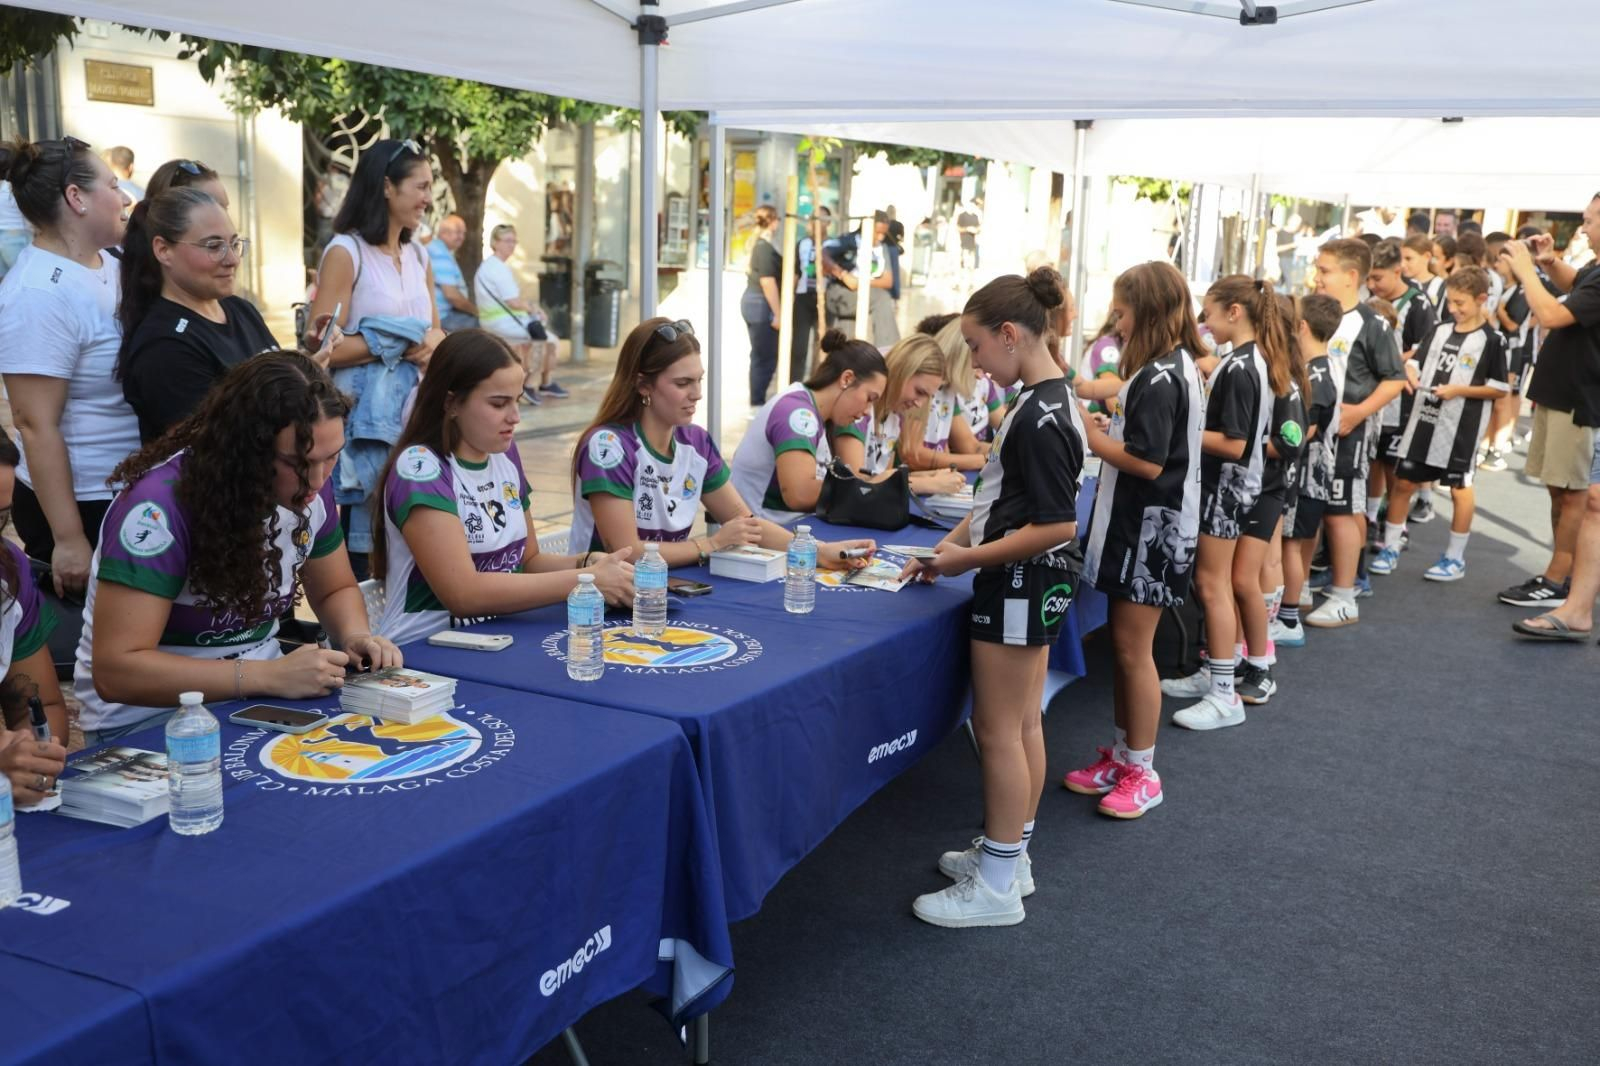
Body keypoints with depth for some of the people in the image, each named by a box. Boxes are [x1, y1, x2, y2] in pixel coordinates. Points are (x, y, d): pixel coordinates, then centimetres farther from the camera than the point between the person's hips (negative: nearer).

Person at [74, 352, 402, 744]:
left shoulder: (308, 488, -4)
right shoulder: (162, 505, -24)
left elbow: (336, 590, 14)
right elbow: (115, 670, -26)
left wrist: (355, 636, -8)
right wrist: (270, 677, -30)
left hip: (258, 698, 6)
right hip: (150, 716, -6)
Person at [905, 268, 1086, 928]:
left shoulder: (1040, 417, -23)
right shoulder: (1046, 401, 8)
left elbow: (1056, 526, -25)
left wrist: (971, 559, -19)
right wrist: (954, 541, 7)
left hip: (1020, 583, -10)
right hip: (1036, 585, 10)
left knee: (998, 728, 0)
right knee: (1022, 723, 17)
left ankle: (997, 886, 10)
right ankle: (1010, 854, 31)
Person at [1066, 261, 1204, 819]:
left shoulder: (1158, 378, -20)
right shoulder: (1175, 367, 12)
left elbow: (1148, 462, -23)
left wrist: (1089, 435, -15)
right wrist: (1102, 427, 4)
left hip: (1151, 528, -10)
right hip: (1142, 523, 10)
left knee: (1133, 647, -2)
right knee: (1124, 644, 15)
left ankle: (1140, 773, 9)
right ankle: (1122, 756, 26)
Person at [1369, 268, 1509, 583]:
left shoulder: (1491, 341, -8)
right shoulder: (1439, 331, 8)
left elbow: (1501, 388, -8)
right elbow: (1415, 359, 12)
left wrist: (1459, 390, -17)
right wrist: (1411, 374, -11)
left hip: (1461, 426, -5)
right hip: (1424, 418, 5)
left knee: (1459, 488, 6)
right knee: (1403, 482, 7)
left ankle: (1456, 558, 16)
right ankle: (1390, 549, 19)